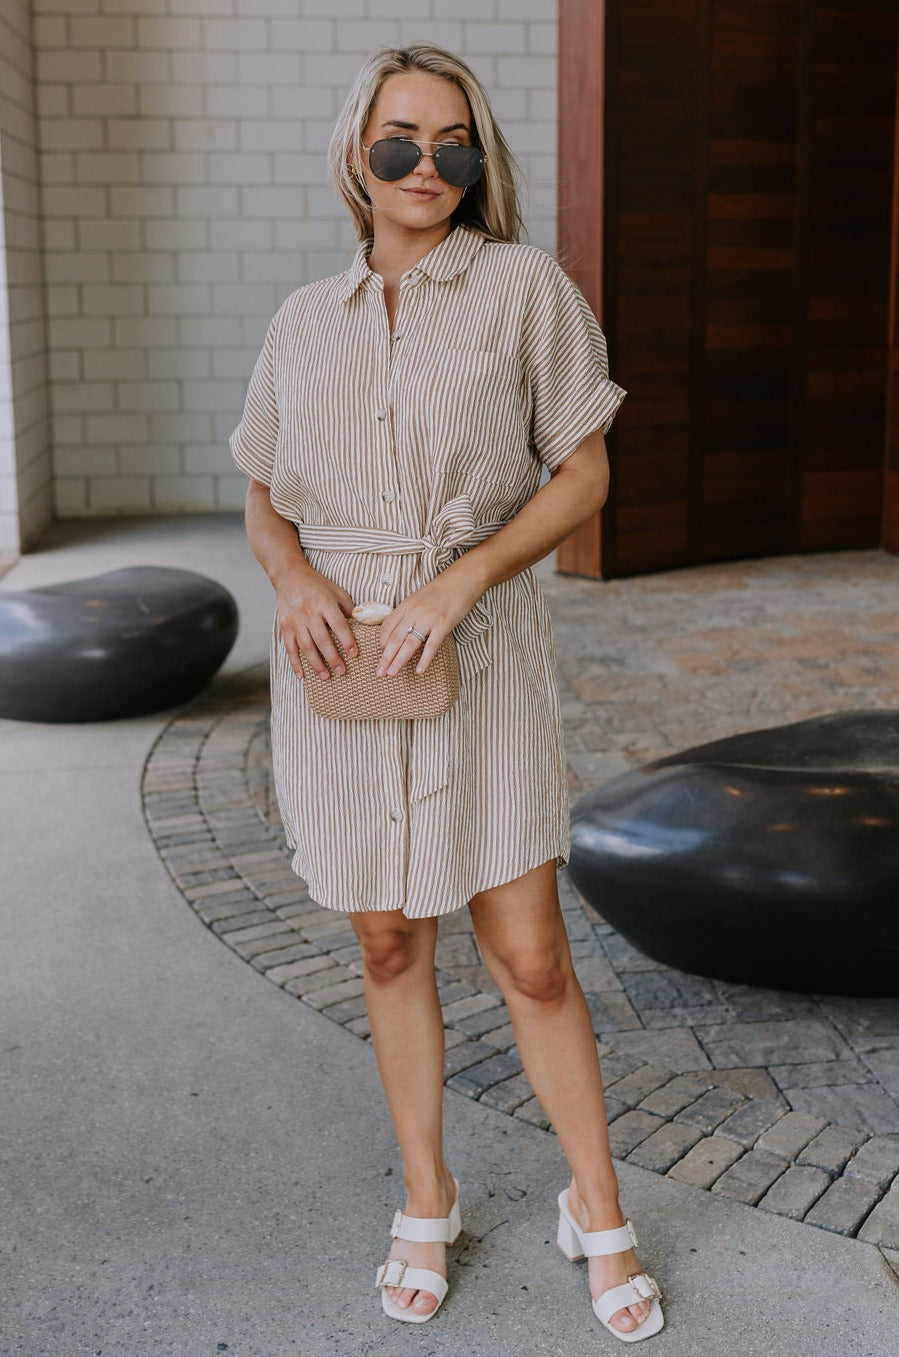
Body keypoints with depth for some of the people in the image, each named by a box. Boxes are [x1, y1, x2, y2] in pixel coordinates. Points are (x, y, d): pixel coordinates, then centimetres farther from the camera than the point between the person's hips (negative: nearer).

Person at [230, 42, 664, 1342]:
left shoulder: (524, 286, -3)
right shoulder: (306, 321, 6)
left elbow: (585, 472, -4)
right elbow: (262, 499, 12)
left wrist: (461, 578, -17)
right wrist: (296, 578, -11)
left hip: (478, 659, -3)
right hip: (339, 660, 3)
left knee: (530, 955, 1)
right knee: (389, 944, 12)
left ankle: (600, 1212, 21)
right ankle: (427, 1202, 31)